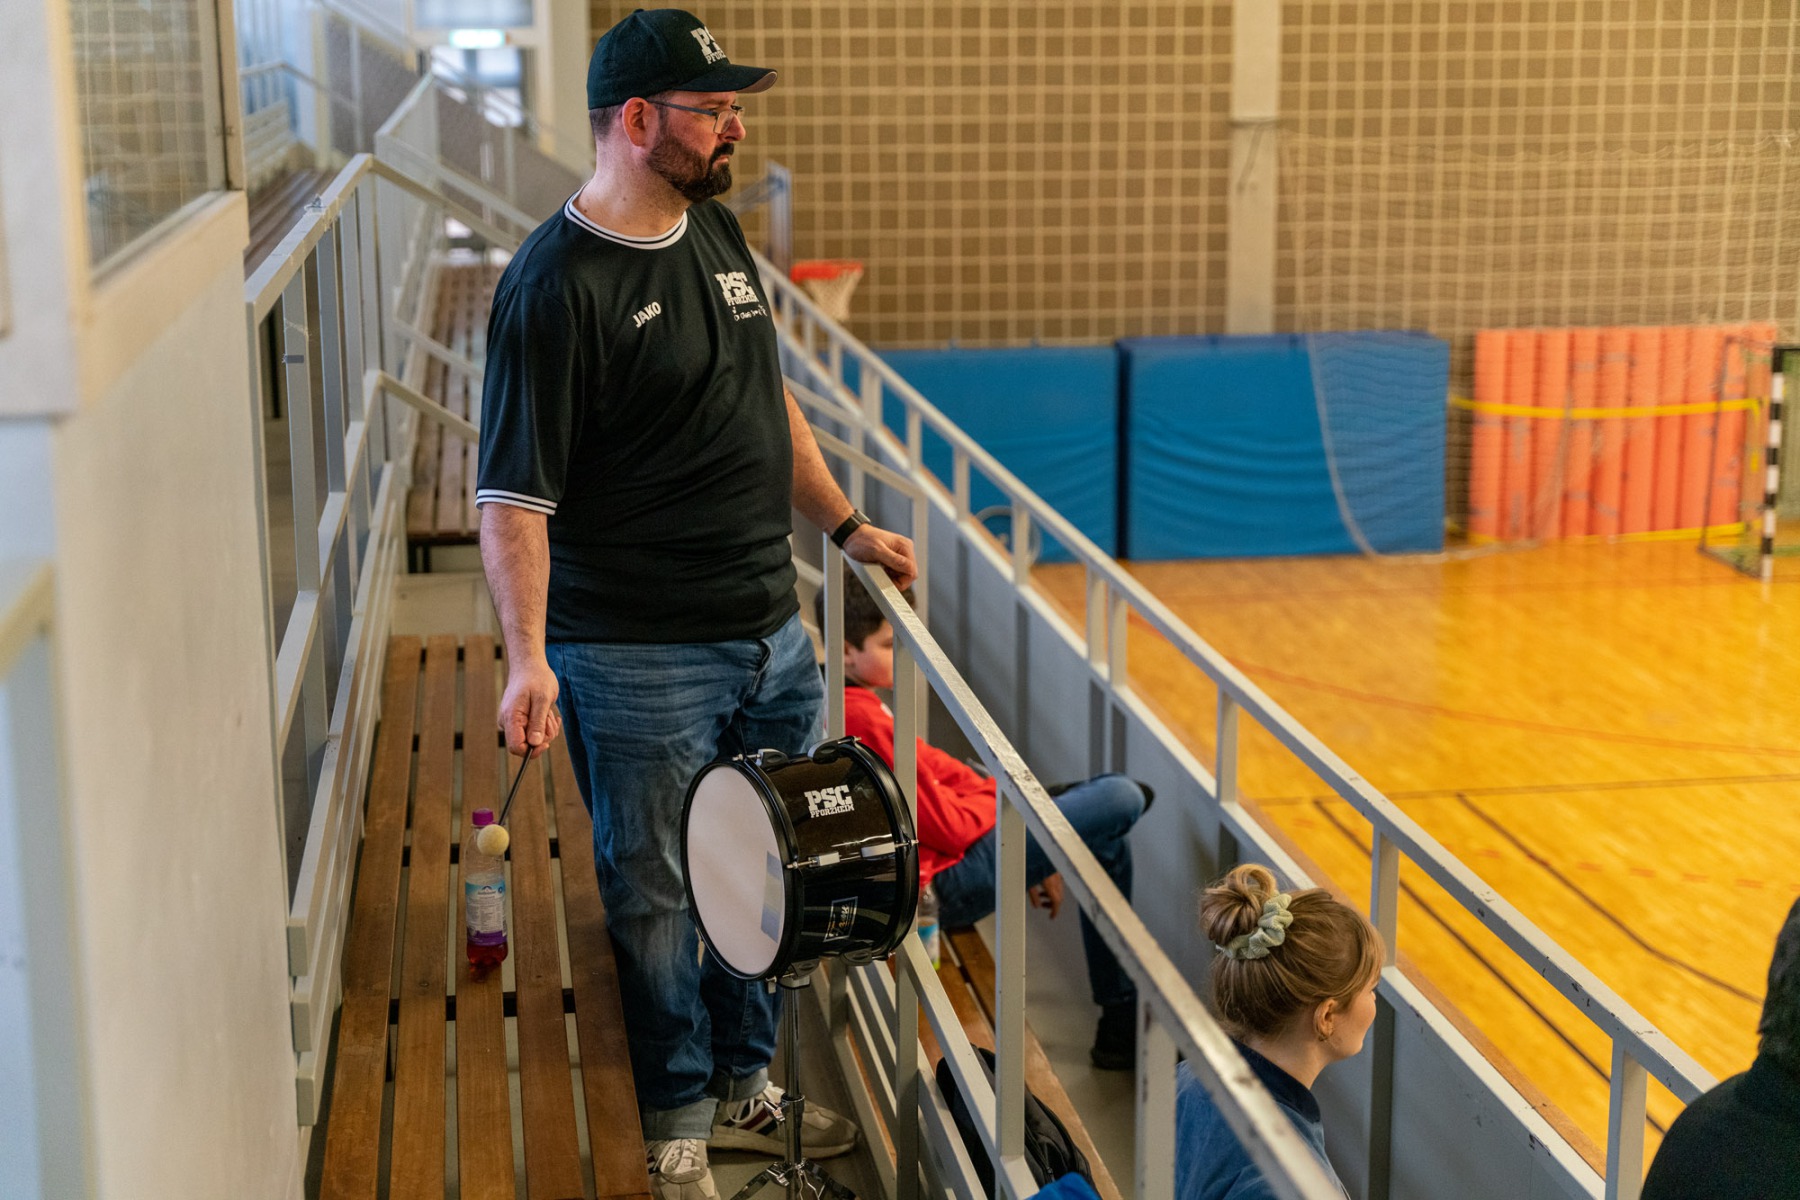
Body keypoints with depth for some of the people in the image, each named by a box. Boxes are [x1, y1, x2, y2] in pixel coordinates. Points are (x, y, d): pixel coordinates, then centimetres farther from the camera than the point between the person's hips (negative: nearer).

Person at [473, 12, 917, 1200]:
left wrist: (847, 525, 22)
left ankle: (743, 1081, 37)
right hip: (640, 658, -8)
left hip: (771, 634, 8)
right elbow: (513, 492, -19)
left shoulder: (719, 231, 9)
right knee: (655, 898, 7)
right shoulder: (556, 285, -16)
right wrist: (527, 656, -26)